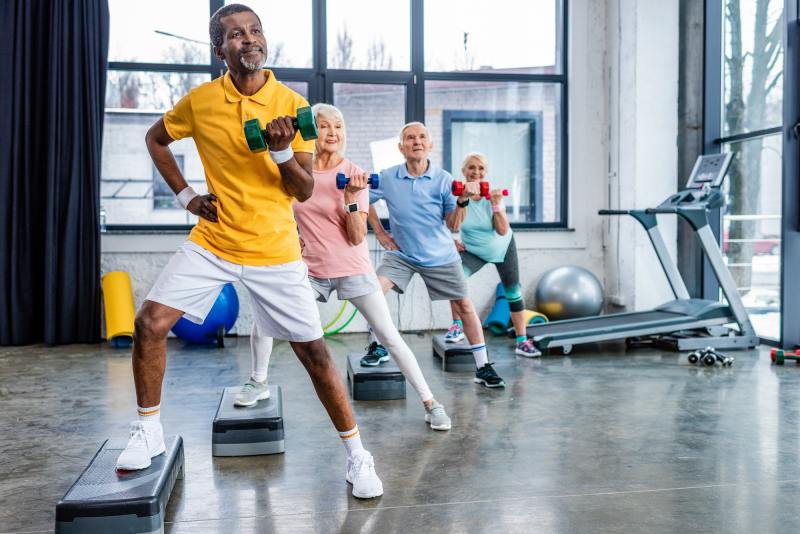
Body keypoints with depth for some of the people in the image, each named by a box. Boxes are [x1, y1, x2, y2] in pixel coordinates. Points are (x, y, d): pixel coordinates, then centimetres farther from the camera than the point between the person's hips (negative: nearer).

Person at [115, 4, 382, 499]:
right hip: (212, 241, 2)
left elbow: (305, 190, -5)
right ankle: (149, 432, 14)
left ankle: (357, 456, 13)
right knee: (150, 323, -9)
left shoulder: (292, 104, -6)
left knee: (314, 352, -2)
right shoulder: (199, 100, -2)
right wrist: (185, 194, 6)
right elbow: (156, 138, 18)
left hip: (275, 250, -2)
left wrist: (282, 151, -24)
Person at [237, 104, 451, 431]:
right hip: (311, 269, 3)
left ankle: (430, 403, 6)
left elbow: (357, 238, -15)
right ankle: (259, 383, 21)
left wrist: (351, 197, -26)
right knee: (263, 321, -6)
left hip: (354, 269, -3)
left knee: (391, 338, -6)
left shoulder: (354, 175, -8)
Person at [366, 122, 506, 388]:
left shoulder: (444, 179, -8)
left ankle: (483, 367, 13)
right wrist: (380, 233, 6)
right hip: (401, 254, 0)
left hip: (440, 256, 0)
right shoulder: (387, 178, -7)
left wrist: (462, 201, -23)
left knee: (464, 305, 1)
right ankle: (378, 346, 4)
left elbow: (453, 226, -7)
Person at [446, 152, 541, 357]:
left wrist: (496, 205, -35)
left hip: (502, 248, 1)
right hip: (473, 250, -1)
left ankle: (522, 341, 19)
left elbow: (503, 231, -25)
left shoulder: (493, 195, -21)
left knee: (513, 292, 6)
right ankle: (457, 326, -12)